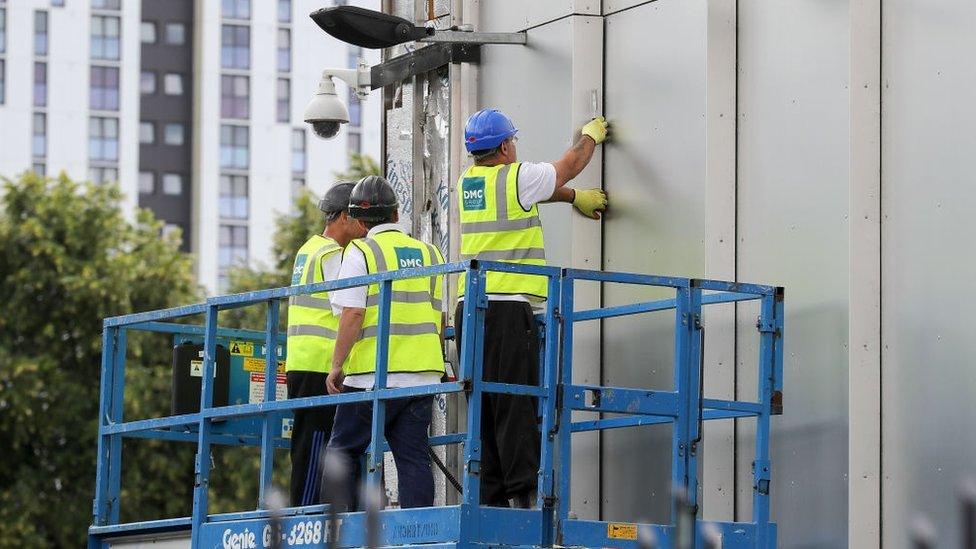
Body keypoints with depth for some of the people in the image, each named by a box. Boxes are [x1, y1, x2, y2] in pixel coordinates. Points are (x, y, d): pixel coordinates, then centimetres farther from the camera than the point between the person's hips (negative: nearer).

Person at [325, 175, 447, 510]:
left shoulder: (361, 252, -4)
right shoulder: (429, 253, 14)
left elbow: (352, 314, -12)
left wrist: (336, 366, -6)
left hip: (373, 375, -5)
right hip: (423, 375, 5)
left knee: (343, 449, 7)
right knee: (413, 456, 4)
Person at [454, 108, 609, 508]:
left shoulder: (467, 184, 14)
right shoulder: (516, 177, -6)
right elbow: (569, 166, 12)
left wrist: (575, 197, 40)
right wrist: (591, 135, 31)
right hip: (507, 305, -7)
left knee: (483, 406, 7)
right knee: (515, 405, -9)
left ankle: (490, 498, 5)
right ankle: (524, 493, -15)